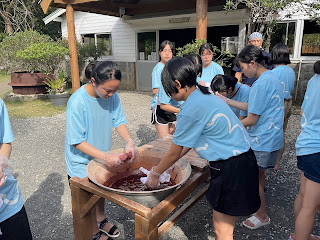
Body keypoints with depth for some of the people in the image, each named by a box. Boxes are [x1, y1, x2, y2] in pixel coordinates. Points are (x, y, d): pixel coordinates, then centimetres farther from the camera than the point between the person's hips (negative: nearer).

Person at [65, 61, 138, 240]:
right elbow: (77, 142, -26)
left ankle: (101, 220, 52)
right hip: (82, 161, -5)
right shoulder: (77, 102, -30)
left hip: (102, 156, 5)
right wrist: (106, 157, -34)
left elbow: (119, 121, -7)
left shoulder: (112, 96, -14)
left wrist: (129, 141, -25)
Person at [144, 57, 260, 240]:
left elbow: (174, 152, -10)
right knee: (226, 223, 23)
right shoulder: (206, 96, 8)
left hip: (231, 168, -9)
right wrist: (165, 166, 19)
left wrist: (155, 174, 7)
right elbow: (189, 141, 15)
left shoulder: (190, 111, -22)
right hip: (243, 159, 9)